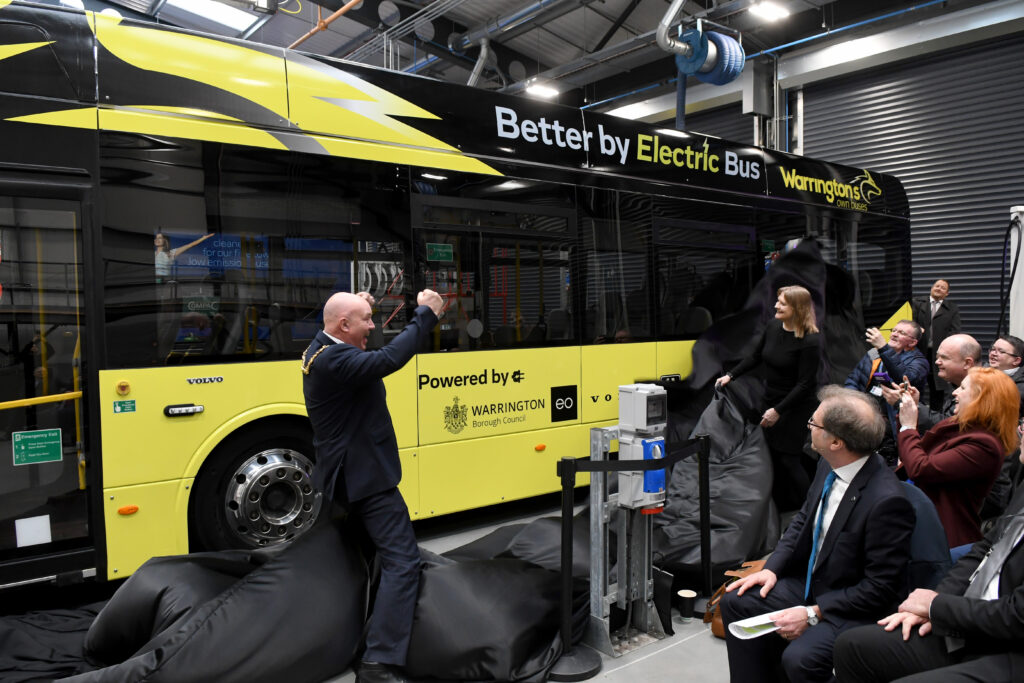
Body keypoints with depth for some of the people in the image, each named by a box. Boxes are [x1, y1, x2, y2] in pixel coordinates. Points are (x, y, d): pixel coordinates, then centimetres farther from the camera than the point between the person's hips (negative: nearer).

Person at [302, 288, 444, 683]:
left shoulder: (321, 348, 6)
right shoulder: (335, 360, -25)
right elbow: (389, 359, -39)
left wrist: (357, 308, 14)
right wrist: (425, 315, -29)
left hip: (343, 475, 11)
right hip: (366, 477, -11)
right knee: (402, 561, -9)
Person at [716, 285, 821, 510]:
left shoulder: (809, 342, -21)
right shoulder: (773, 327, -1)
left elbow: (805, 384, -20)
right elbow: (755, 357, 14)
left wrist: (778, 411, -21)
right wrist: (730, 376, 8)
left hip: (795, 407, -7)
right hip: (771, 402, 7)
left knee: (789, 459, -3)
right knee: (776, 457, 13)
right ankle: (782, 508, 28)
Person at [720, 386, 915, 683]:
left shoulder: (887, 501, -29)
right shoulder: (829, 465, -5)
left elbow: (881, 588, -22)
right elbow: (803, 519, 11)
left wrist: (813, 614, -21)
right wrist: (772, 568, -1)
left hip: (854, 608, -8)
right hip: (810, 582, 8)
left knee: (799, 658, -28)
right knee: (736, 602, 1)